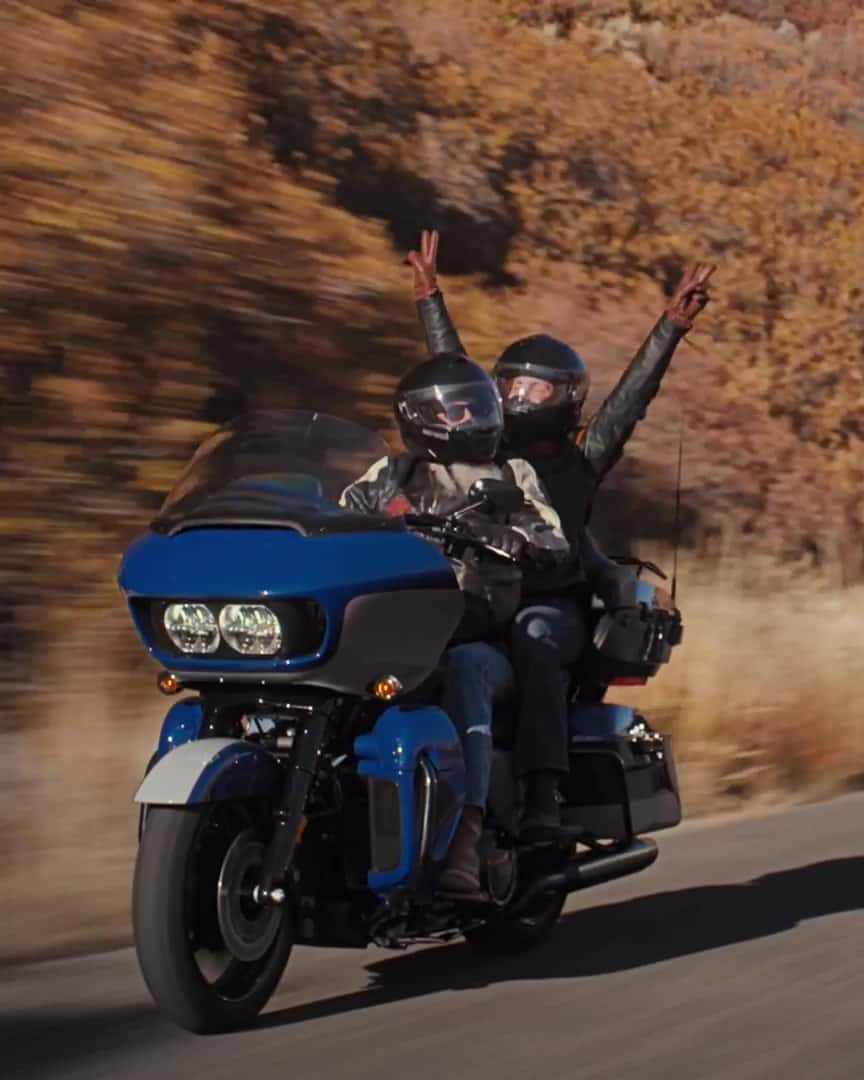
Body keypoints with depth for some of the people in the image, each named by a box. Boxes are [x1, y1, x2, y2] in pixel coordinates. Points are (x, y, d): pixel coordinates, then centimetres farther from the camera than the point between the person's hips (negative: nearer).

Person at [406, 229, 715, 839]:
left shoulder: (581, 461, 9)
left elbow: (631, 396, 2)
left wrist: (672, 326, -5)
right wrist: (430, 297, 26)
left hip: (553, 607, -4)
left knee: (532, 639, -37)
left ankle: (545, 793, -46)